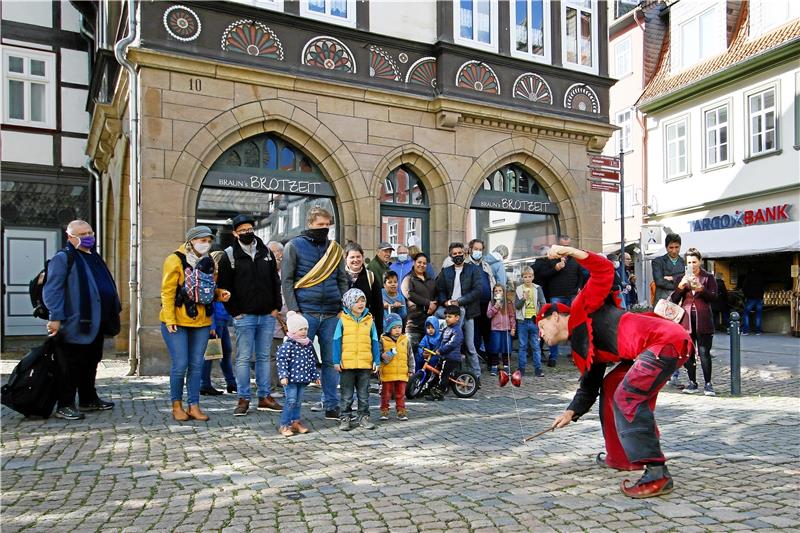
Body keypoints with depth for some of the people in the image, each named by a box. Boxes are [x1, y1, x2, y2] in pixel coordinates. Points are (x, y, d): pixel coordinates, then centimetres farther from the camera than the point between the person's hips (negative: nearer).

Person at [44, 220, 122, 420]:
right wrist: (55, 317, -19)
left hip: (96, 324, 8)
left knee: (91, 363, 16)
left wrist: (115, 311, 21)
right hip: (75, 324, -8)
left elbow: (108, 286, 25)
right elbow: (52, 290, -13)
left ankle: (89, 400, 28)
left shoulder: (95, 257, 19)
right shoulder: (63, 258, -7)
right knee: (70, 366, -1)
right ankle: (65, 405, 8)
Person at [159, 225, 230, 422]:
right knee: (180, 364, -3)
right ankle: (177, 405, 14)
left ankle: (194, 406, 14)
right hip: (177, 322, -5)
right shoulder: (175, 260, -7)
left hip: (201, 321, 5)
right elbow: (167, 291, -10)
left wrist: (219, 294, -1)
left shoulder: (209, 262, 11)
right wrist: (169, 319, -16)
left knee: (196, 365, 7)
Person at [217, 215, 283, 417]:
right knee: (243, 358, 1)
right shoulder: (229, 256, -1)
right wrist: (234, 311, -7)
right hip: (244, 316, -4)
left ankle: (265, 397, 18)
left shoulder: (266, 252, 10)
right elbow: (224, 287, -2)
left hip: (267, 316, 4)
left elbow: (275, 281, 14)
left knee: (264, 356, 10)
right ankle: (243, 399, 9)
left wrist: (276, 306, 5)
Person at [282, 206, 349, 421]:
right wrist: (292, 310, -9)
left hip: (332, 314, 4)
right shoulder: (294, 246, 3)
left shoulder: (335, 249, 14)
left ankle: (331, 405, 15)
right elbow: (286, 280, -1)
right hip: (305, 313, -3)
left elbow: (343, 281, 15)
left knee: (331, 360, 6)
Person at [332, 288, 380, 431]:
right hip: (347, 364, -2)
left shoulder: (369, 321, 5)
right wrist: (337, 361, -6)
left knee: (364, 394, 11)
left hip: (365, 364, 2)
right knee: (347, 394, 7)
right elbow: (337, 341, -1)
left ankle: (363, 417, 22)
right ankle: (345, 418, 16)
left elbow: (375, 342, 8)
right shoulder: (343, 320, -2)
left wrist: (376, 361, 3)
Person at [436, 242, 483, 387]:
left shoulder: (473, 270, 4)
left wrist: (459, 301, -11)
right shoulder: (445, 272, 13)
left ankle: (477, 376, 7)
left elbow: (477, 290, -6)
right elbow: (439, 290, 12)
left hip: (466, 312, -3)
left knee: (470, 346, -2)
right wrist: (445, 302, -8)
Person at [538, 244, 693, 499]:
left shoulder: (581, 311, -1)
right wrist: (571, 412, 14)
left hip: (667, 340, -10)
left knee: (627, 397, -19)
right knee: (610, 386, 19)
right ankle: (621, 456, 27)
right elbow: (589, 385, 22)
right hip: (653, 350, 10)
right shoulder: (580, 348, 20)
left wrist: (570, 252, -17)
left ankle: (657, 475, -17)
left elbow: (604, 271, -11)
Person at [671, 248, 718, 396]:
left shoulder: (708, 278, 7)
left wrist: (701, 289, -18)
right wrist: (680, 287, -10)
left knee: (704, 352, -6)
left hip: (703, 319, -2)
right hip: (686, 319, 2)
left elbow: (714, 297, -2)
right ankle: (692, 383, 14)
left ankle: (708, 384, 0)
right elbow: (674, 300, 6)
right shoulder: (680, 278, 12)